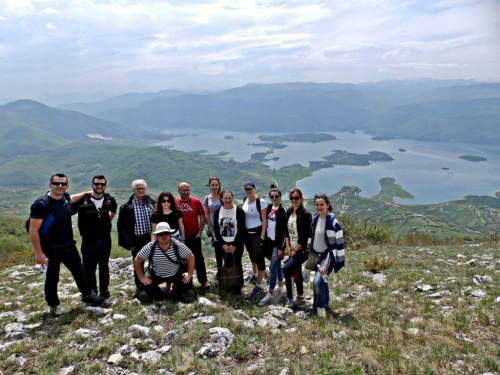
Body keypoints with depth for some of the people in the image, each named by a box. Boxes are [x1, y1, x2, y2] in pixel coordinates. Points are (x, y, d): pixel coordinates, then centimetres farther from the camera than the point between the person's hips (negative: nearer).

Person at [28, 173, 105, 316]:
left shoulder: (64, 197, -1)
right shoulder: (41, 204, -21)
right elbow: (33, 230, -21)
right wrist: (38, 253, -22)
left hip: (69, 245, 7)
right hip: (50, 249, -7)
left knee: (79, 271, 18)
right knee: (52, 278, 9)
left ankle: (87, 295, 36)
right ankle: (54, 305, 28)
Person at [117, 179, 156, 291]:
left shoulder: (152, 202, 0)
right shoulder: (127, 206, -6)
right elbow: (122, 226, -4)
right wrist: (129, 243, -8)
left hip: (151, 238, 1)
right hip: (136, 240, -1)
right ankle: (139, 287, 27)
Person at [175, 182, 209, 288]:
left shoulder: (196, 201, -5)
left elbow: (202, 216, 1)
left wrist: (200, 231, -5)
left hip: (194, 236, -1)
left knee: (198, 258, 3)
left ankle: (203, 280, 11)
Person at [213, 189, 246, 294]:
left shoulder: (239, 211, -9)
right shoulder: (218, 212, 3)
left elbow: (241, 230, -11)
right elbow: (216, 230, 3)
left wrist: (234, 245, -14)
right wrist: (222, 244, -6)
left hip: (236, 244, -3)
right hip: (224, 244, 3)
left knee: (236, 265, 0)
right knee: (227, 265, 7)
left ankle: (238, 287, 10)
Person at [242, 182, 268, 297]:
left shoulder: (260, 201, -13)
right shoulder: (245, 200, 5)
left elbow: (264, 219, -13)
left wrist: (262, 235, -18)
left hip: (257, 233, -7)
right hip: (246, 233, 7)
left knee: (259, 258, -5)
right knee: (252, 255, 23)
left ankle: (259, 286, 0)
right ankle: (254, 275, 45)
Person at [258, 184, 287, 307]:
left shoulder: (282, 210, -16)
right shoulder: (269, 207, 5)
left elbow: (284, 230, -17)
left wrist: (281, 248, -18)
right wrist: (265, 238, 13)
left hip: (278, 242, -7)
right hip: (269, 240, 7)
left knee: (272, 267, -8)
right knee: (277, 263, 19)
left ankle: (270, 294, -4)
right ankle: (280, 286, 34)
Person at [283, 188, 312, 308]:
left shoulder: (305, 214, -16)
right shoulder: (289, 211, 5)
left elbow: (304, 236, -18)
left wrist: (295, 250, -13)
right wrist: (288, 247, 2)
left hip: (302, 249, -7)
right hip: (292, 249, 7)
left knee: (286, 269, -18)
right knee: (296, 272, 17)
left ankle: (289, 299, -5)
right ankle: (300, 296, 33)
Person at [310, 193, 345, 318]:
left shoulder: (332, 221, -20)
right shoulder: (315, 216, 0)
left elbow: (333, 245, -21)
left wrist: (326, 263, -24)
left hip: (327, 256, -7)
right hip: (316, 254, 7)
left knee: (317, 281, -16)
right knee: (321, 280, 19)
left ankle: (321, 305, 8)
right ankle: (324, 303, 39)